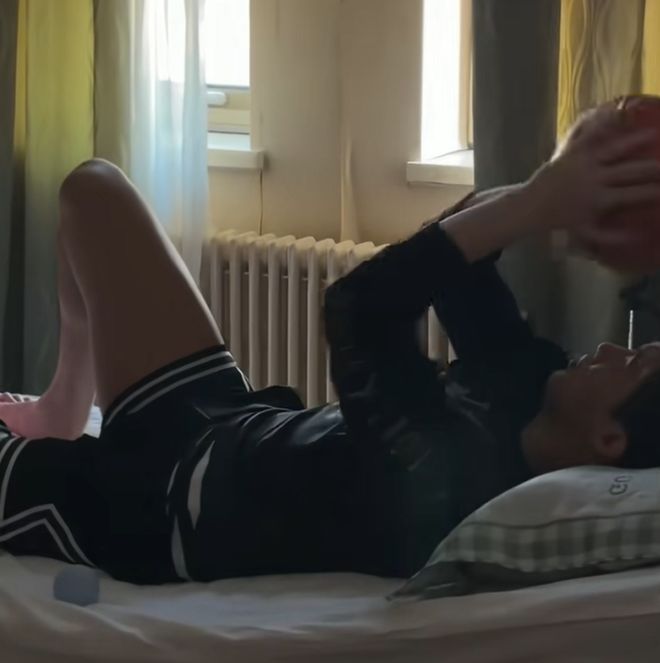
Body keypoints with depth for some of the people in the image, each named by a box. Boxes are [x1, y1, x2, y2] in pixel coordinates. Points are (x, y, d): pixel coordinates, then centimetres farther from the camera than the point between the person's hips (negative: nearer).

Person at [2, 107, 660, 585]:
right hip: (225, 434, 7)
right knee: (93, 190, 16)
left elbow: (357, 310, -36)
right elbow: (458, 273, -5)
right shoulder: (529, 401, -14)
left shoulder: (447, 479, -38)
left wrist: (538, 205, -34)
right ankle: (57, 419, 33)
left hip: (151, 505, -7)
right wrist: (548, 194, -23)